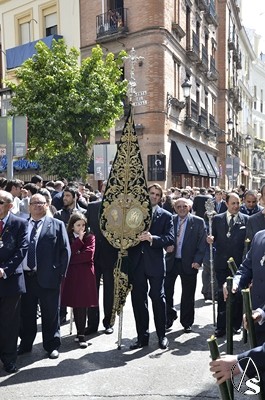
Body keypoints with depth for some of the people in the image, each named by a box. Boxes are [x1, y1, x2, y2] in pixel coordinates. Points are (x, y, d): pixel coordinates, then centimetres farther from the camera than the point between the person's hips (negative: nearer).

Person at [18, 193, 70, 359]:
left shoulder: (57, 225, 1)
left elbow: (65, 250, -2)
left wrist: (60, 273, -8)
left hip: (48, 277, -3)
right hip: (25, 276, 3)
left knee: (50, 314, 8)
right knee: (26, 313, 15)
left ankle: (52, 346, 24)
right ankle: (25, 344, 33)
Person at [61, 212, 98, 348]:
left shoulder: (90, 237, 3)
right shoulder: (67, 238, 8)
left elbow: (89, 254, -11)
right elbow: (68, 253, -7)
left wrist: (72, 259, -8)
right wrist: (79, 240, -8)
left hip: (85, 274, -2)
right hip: (71, 275, 2)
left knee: (82, 304, -5)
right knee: (75, 304, 6)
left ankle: (81, 335, 1)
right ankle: (80, 332, 19)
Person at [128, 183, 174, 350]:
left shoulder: (166, 216, 4)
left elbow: (170, 238, -7)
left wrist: (152, 238, -20)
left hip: (155, 262, -2)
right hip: (136, 262, 2)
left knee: (158, 297, 2)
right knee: (138, 298, 7)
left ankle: (162, 335, 18)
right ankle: (142, 336, 20)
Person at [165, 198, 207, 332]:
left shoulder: (198, 222, -3)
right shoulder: (170, 220, 5)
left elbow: (202, 243, -5)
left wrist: (197, 261, -12)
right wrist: (167, 246, -9)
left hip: (189, 263, -2)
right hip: (171, 261, 2)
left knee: (188, 295, 8)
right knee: (166, 291, 5)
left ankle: (187, 323, 26)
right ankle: (169, 318, 28)